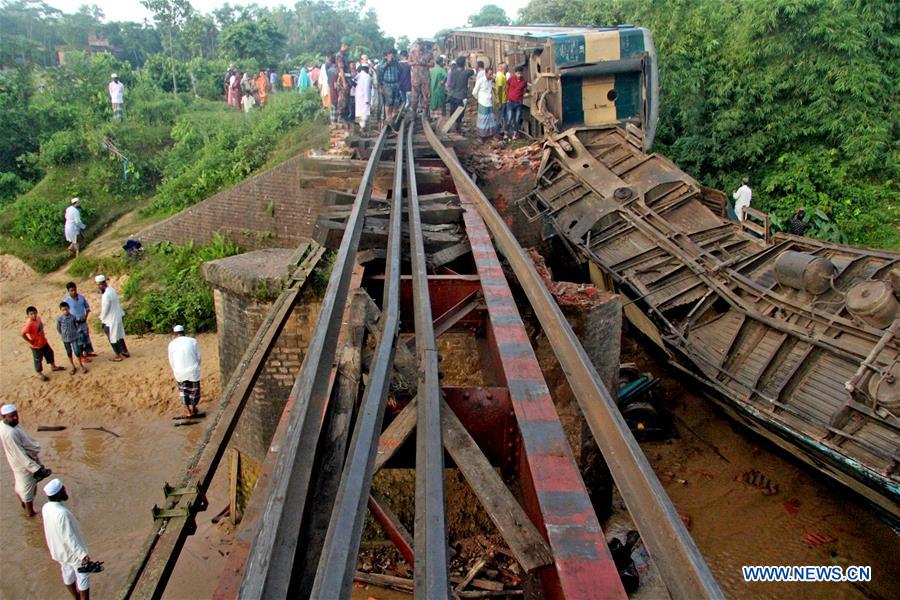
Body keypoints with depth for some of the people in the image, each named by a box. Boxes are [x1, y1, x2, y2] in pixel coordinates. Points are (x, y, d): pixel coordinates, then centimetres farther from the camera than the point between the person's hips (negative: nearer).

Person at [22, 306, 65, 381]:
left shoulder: (38, 318, -7)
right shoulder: (29, 324, -32)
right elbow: (23, 334, -37)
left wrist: (43, 335, 7)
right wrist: (30, 341, -26)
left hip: (44, 342, 8)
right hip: (36, 345, -8)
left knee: (50, 353, 25)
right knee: (38, 359, 11)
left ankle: (53, 366, 48)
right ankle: (39, 373, 32)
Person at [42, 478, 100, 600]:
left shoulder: (46, 508, -9)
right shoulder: (62, 513, -36)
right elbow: (69, 537, -34)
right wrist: (82, 554, -33)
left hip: (58, 550, 8)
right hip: (73, 552, -8)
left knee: (68, 574, 26)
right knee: (83, 576, 10)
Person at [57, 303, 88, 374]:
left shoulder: (73, 317, -9)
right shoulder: (59, 318, -11)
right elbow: (58, 328, 2)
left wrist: (75, 332, 2)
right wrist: (63, 335, 3)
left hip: (74, 337, -1)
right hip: (65, 339, 1)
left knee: (77, 352, -4)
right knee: (69, 353, 12)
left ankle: (82, 366, 13)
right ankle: (73, 367, 26)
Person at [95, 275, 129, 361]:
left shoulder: (106, 295, -27)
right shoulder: (111, 290, 1)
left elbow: (105, 309, -18)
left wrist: (102, 319, -5)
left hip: (111, 319, -9)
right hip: (118, 316, 9)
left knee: (112, 338, 6)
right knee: (119, 335, 21)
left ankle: (118, 356, 17)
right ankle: (125, 351, 32)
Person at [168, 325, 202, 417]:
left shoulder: (172, 344, -3)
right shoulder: (193, 341, -4)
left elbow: (171, 361, 3)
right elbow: (198, 357, 1)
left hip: (179, 372, 1)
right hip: (193, 371, -1)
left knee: (183, 391, 22)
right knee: (194, 390, 19)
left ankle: (188, 411, 28)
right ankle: (193, 409, 34)